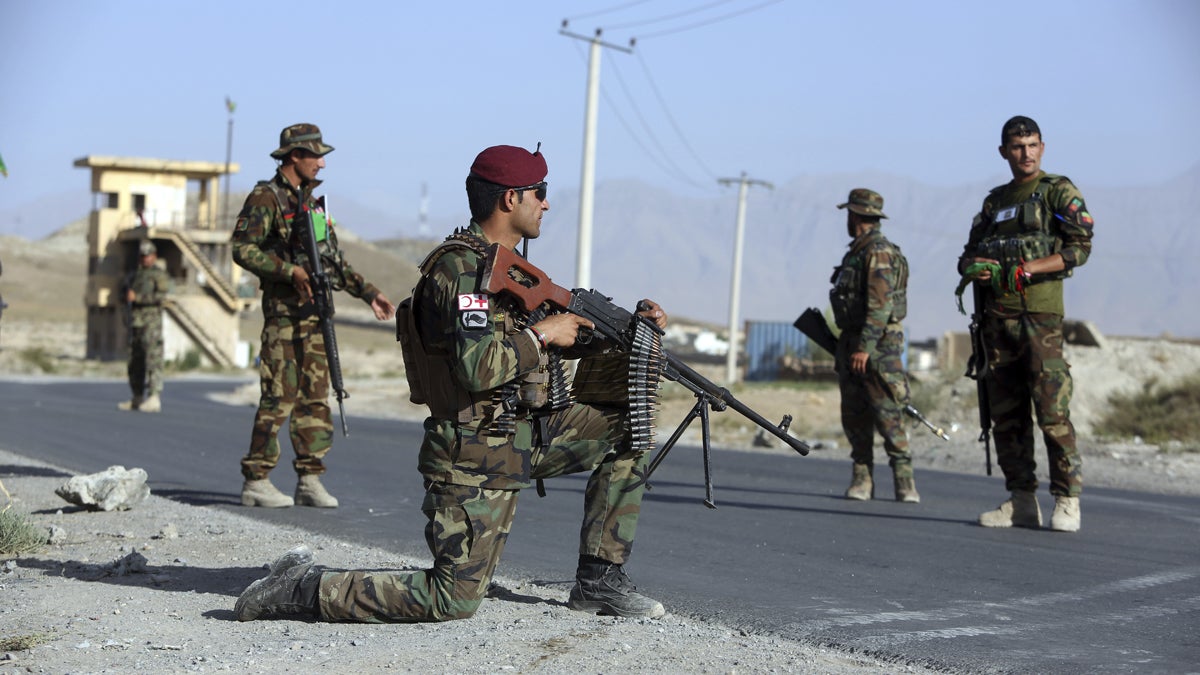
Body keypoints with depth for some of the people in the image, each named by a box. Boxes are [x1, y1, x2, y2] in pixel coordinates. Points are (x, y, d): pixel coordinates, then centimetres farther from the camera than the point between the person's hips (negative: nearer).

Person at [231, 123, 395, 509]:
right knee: (279, 397, -7)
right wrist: (291, 270, -22)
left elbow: (333, 257, 23)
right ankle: (256, 481, -1)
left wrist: (368, 293, 17)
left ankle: (310, 481, 9)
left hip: (316, 310, 8)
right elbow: (242, 249, -15)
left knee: (316, 397, 6)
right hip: (284, 309, -8)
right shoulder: (266, 198, -7)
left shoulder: (310, 199, 17)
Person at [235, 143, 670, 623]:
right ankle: (304, 588, 1)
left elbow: (560, 333, 22)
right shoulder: (460, 268, -18)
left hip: (523, 435, 9)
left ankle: (598, 580, 10)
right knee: (453, 602, -9)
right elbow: (477, 366, -29)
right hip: (476, 458, -9)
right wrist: (541, 334, -15)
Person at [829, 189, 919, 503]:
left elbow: (880, 306, -20)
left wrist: (865, 348, -24)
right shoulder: (857, 252, 17)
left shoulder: (879, 253, -13)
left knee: (887, 412, -10)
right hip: (852, 342, 9)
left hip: (878, 343, -9)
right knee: (854, 415, 6)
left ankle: (904, 479, -7)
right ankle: (861, 478, 8)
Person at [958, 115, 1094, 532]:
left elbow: (1079, 247, -8)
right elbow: (969, 256, 21)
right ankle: (1021, 502, 10)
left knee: (1052, 410, -11)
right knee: (1006, 414, 5)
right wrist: (973, 268, -3)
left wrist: (1027, 268, -17)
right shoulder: (995, 201, 20)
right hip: (998, 316, 6)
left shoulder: (1059, 192, 2)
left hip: (1040, 314, -6)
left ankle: (1067, 502, -7)